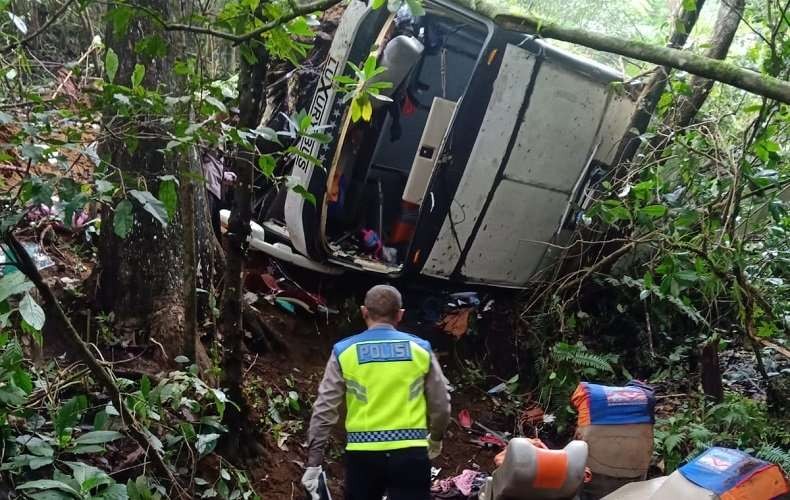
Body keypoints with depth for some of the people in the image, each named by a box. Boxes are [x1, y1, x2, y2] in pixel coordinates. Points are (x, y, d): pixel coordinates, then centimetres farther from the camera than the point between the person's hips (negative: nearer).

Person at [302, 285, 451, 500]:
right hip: (410, 453, 0)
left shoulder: (344, 352, 0)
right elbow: (441, 406, 7)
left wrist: (314, 461, 2)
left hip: (363, 454, 0)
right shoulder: (420, 349, 2)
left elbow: (324, 410, -3)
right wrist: (436, 438, 27)